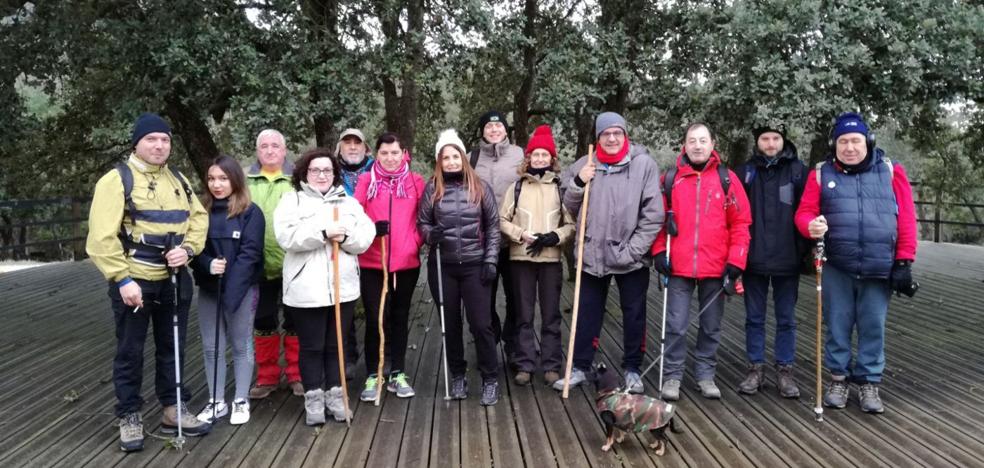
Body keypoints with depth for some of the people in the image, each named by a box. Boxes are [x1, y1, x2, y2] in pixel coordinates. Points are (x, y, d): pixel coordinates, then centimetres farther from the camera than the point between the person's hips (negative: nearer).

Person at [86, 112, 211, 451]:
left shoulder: (178, 180, 10)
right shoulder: (117, 179, -9)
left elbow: (199, 217, 11)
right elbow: (102, 237, -15)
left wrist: (188, 248, -8)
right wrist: (122, 279, -19)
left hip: (173, 280, 6)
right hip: (134, 282, -5)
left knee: (172, 347, 14)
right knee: (130, 352, 6)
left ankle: (173, 410, 27)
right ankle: (129, 418, 18)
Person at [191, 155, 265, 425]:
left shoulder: (250, 212, -7)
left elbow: (249, 253, -13)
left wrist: (229, 290, -21)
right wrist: (208, 264, -19)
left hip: (242, 289, -4)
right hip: (208, 290, 4)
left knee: (241, 346, 7)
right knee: (211, 347, 9)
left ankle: (241, 401, 19)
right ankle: (216, 402, 21)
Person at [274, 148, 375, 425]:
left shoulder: (349, 203, 12)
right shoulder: (292, 200, 1)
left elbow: (366, 238, 2)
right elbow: (287, 236, -15)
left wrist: (345, 236, -18)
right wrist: (324, 232, -21)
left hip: (343, 287, 3)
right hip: (306, 289, -3)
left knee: (336, 345, 12)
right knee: (311, 346, 5)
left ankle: (335, 395, 23)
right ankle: (313, 398, 16)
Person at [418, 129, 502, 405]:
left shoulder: (480, 188, 2)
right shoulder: (432, 189, 3)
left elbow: (493, 226, 4)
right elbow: (422, 223, 9)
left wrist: (490, 260, -3)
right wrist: (431, 234, -14)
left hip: (474, 265, -1)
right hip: (442, 266, 1)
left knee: (481, 324, -4)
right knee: (450, 324, 10)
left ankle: (490, 380, 10)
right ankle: (457, 376, 26)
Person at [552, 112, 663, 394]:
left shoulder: (644, 163, -6)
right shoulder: (584, 166, 3)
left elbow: (653, 214, -8)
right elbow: (570, 209, 8)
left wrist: (633, 250, -12)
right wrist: (578, 184, -10)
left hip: (631, 258, -2)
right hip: (593, 254, 2)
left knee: (634, 315, 10)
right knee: (587, 313, 11)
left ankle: (632, 369, 25)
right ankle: (580, 367, 24)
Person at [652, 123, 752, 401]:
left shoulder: (727, 179, 2)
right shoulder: (670, 179, 4)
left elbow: (741, 222, 1)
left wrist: (736, 261, -5)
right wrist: (659, 251, -3)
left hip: (716, 269, 1)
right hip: (679, 268, -1)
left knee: (711, 326, 11)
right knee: (676, 325, 2)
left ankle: (705, 375, 25)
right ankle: (672, 376, 14)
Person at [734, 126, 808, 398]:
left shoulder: (798, 171, 2)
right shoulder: (745, 172, 5)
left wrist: (806, 251, -4)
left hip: (787, 260, -1)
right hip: (753, 259, 1)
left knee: (786, 319, 8)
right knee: (754, 318, 9)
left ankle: (784, 370, 18)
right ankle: (755, 368, 19)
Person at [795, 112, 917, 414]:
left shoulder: (890, 172, 4)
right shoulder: (821, 174, 4)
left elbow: (906, 218, 2)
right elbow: (804, 212, 1)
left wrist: (904, 261, -2)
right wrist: (811, 226, -23)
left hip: (880, 269, 0)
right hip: (836, 268, 0)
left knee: (873, 327, 8)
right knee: (838, 325, 9)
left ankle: (869, 383, 22)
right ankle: (838, 379, 23)